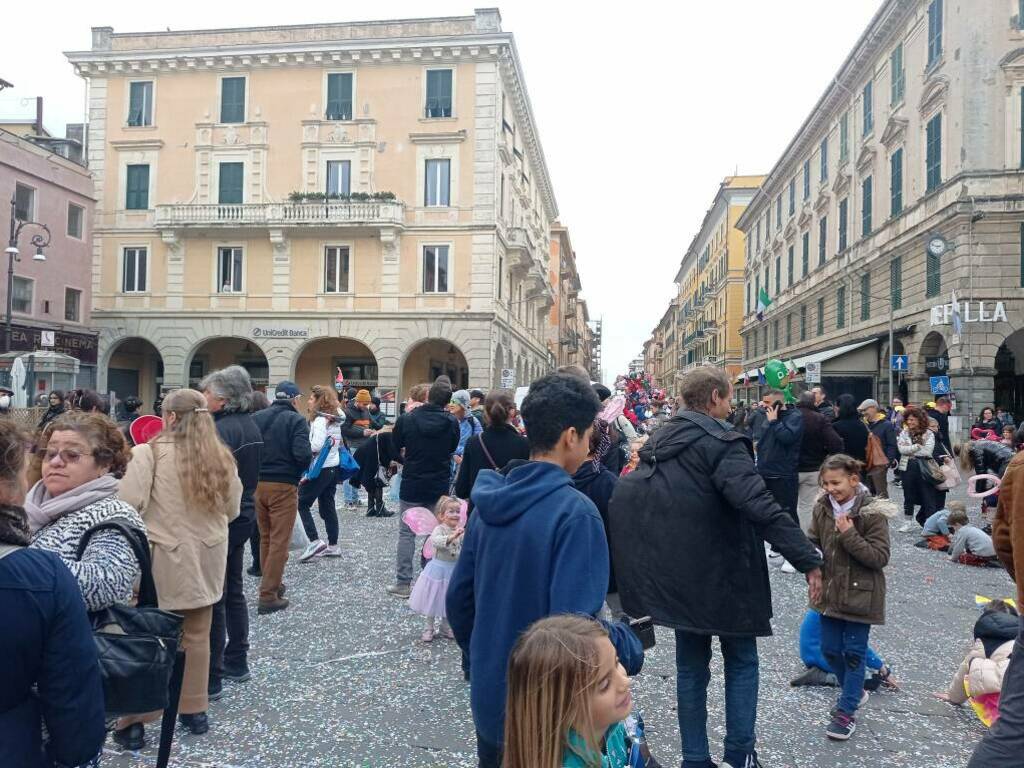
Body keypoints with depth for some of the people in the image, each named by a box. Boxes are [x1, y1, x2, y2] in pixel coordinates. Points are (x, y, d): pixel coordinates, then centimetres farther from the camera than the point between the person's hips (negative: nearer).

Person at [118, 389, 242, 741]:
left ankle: (136, 720, 15)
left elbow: (128, 503, -19)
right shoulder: (222, 456, 3)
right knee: (197, 635, 15)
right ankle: (195, 710, 26)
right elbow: (232, 510, 10)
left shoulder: (150, 452, -11)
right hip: (207, 556, 4)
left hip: (162, 557, -4)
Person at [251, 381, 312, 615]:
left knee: (265, 538, 19)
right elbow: (303, 454, -19)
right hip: (283, 486, -5)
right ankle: (268, 596, 1)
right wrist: (302, 467, 2)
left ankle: (272, 583, 29)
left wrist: (257, 468, 15)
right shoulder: (296, 420, -9)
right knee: (279, 541, 1)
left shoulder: (256, 418, 5)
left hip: (257, 484, 6)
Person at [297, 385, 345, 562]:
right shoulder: (335, 419, 12)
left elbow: (317, 445, -25)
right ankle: (332, 546, 17)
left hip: (320, 469, -9)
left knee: (302, 503, -1)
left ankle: (315, 542, -8)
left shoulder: (320, 420, -15)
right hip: (333, 467, 9)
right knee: (327, 506, 13)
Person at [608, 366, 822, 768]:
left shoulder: (660, 443, 8)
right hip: (722, 573, -6)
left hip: (676, 576, 6)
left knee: (691, 667, 16)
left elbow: (624, 498, 13)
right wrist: (808, 559, -27)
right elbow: (760, 506, -27)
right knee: (742, 662, 14)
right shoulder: (719, 442, -16)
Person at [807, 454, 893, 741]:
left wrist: (849, 535, -26)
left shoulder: (872, 512, -17)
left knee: (854, 652, 6)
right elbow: (812, 541, 9)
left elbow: (880, 557, -18)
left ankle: (847, 711, 19)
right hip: (830, 591, 5)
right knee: (830, 649, 14)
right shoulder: (822, 508, -3)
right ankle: (854, 691, 40)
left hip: (860, 594, -5)